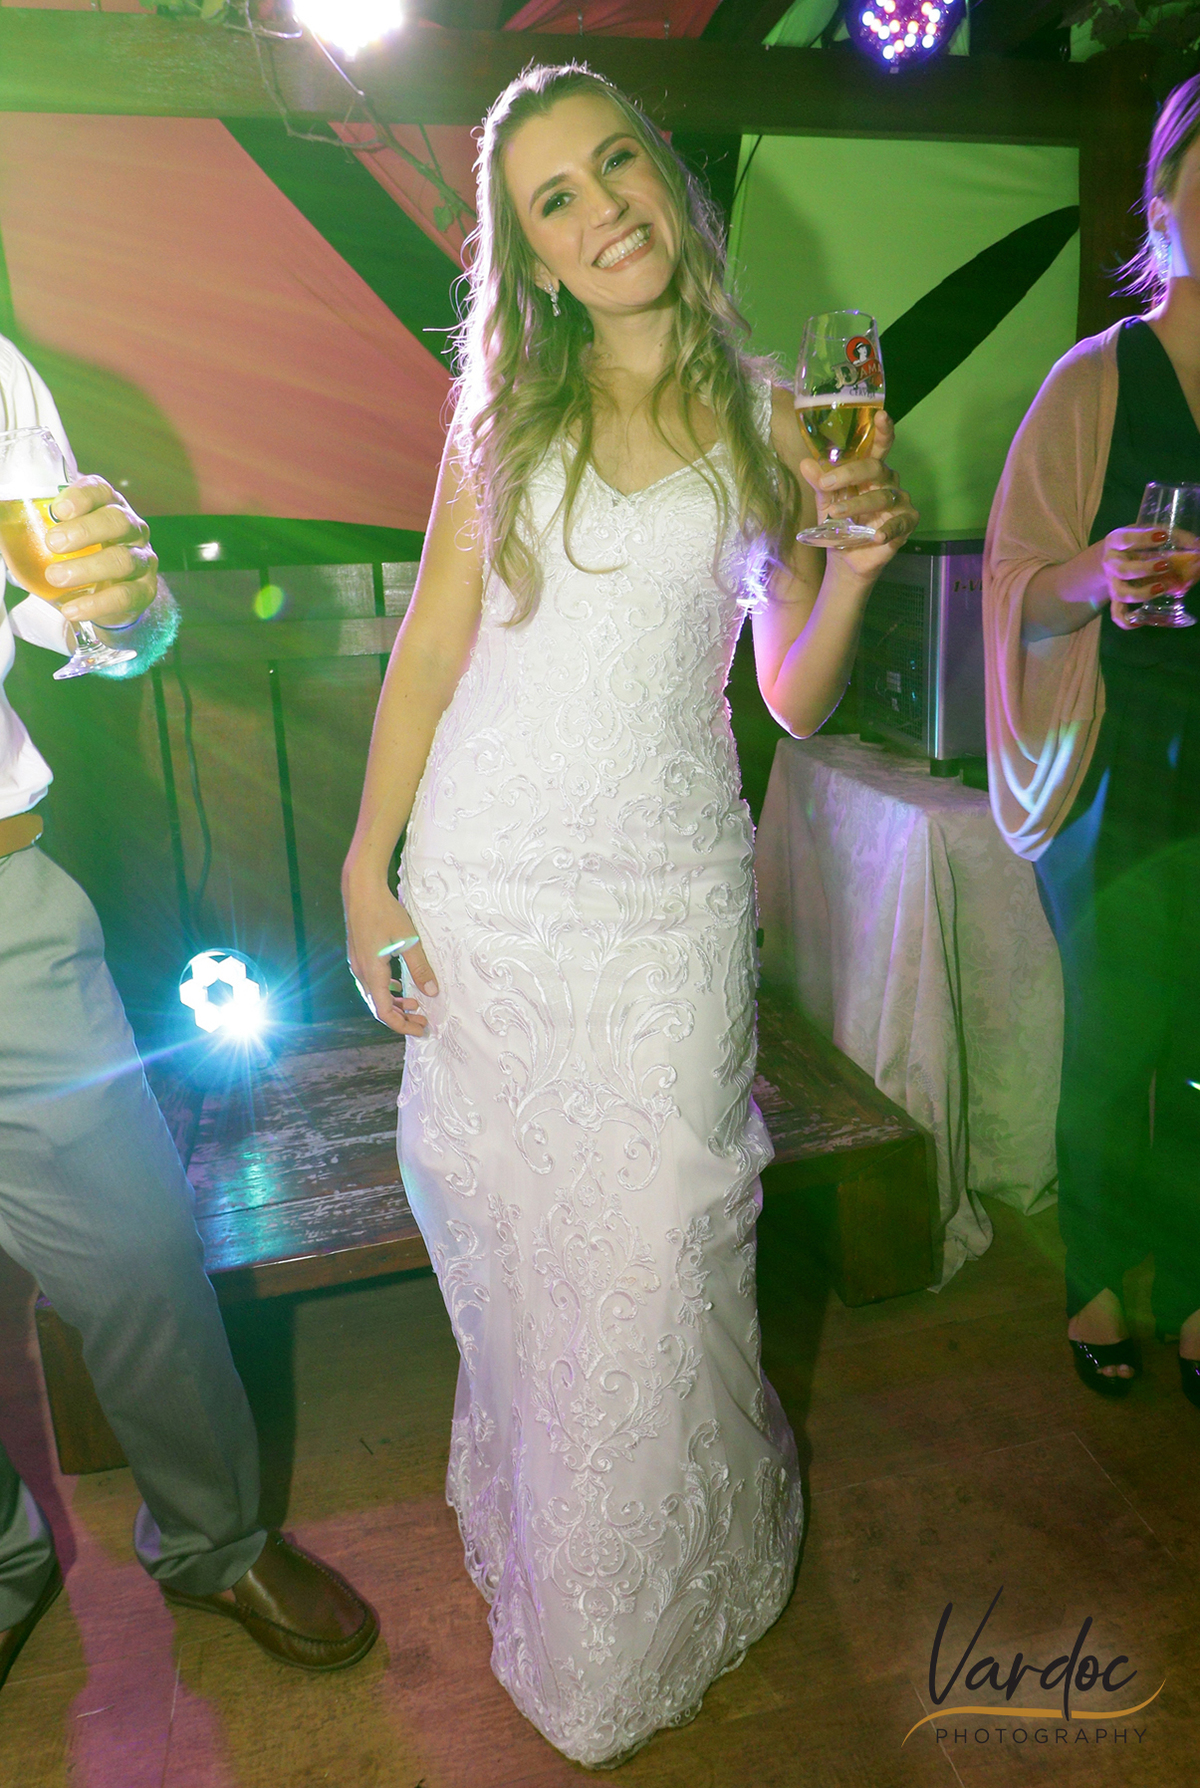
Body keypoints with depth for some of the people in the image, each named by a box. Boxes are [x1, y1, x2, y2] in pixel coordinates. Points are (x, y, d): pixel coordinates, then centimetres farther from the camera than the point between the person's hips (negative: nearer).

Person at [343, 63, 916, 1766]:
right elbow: (430, 647, 4)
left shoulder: (771, 415, 6)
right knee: (499, 1238, 13)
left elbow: (796, 697, 5)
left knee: (655, 1255, 6)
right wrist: (367, 871, -2)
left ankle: (638, 1613, 38)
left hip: (668, 890, -1)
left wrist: (856, 561, -14)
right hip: (483, 881, 1)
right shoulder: (506, 409, 8)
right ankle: (526, 1543, 44)